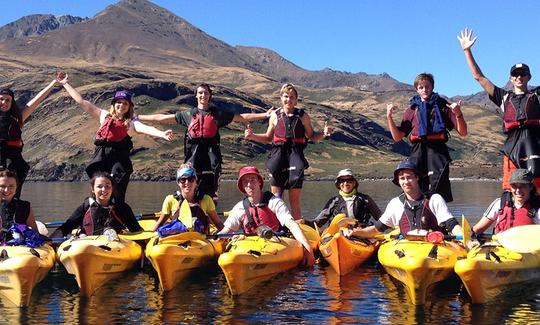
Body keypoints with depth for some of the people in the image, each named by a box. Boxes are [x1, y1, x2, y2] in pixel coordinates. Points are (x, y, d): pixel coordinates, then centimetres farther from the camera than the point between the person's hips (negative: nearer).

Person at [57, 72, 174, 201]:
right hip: (100, 160, 3)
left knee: (117, 197, -5)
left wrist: (162, 134, -34)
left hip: (119, 161, -3)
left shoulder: (131, 122, 6)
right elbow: (81, 101, 18)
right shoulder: (104, 115, 15)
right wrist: (65, 84, 18)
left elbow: (146, 129, -13)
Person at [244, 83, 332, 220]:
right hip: (278, 157, 1)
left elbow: (312, 136, 14)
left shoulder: (303, 116, 5)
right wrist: (252, 136, 5)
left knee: (294, 201, 2)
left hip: (295, 159, -1)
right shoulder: (275, 116, 9)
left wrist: (324, 134, -5)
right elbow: (268, 138, 19)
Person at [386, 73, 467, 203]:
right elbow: (397, 137, 15)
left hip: (438, 150, -2)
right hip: (418, 152, 2)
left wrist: (458, 114, -9)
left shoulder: (442, 106, 13)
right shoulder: (412, 109, 20)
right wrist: (389, 117, 4)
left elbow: (463, 132, 8)